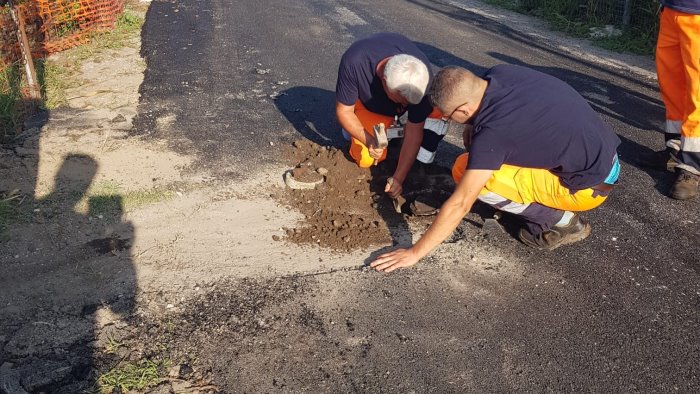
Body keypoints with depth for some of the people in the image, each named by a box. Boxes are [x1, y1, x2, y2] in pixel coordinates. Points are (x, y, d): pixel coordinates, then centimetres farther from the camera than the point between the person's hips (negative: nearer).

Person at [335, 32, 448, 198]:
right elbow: (343, 110, -25)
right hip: (369, 104, 0)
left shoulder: (422, 77, -37)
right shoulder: (353, 62, -41)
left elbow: (414, 132, -28)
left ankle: (423, 163, -9)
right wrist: (368, 141, -39)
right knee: (366, 159, -20)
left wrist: (398, 178, -29)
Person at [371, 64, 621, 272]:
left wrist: (415, 252, -18)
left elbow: (459, 205, -25)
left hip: (591, 184, -8)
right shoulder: (500, 73, -7)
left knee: (463, 171, -14)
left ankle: (560, 221, -2)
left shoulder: (492, 132, -28)